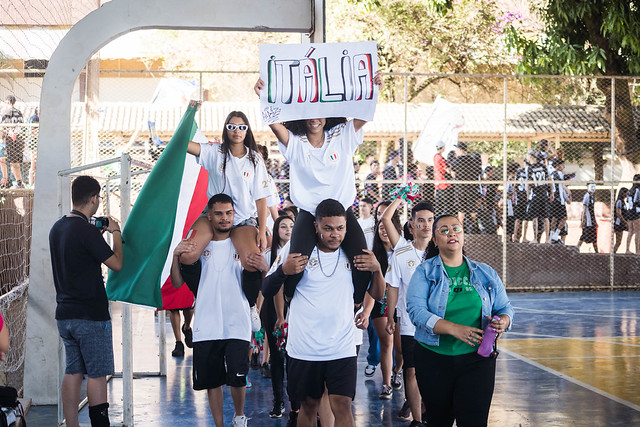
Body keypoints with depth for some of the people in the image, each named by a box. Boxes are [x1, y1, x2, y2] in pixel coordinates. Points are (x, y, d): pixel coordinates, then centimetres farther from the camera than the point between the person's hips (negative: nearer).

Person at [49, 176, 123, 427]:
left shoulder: (57, 228, 10)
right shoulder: (87, 230, -17)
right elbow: (117, 264, -11)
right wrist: (116, 233, 2)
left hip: (64, 313, 8)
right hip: (90, 314, -8)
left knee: (73, 372, 10)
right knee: (97, 374, -3)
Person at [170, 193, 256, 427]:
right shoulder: (198, 247, 9)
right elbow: (177, 282, 6)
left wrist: (263, 268, -19)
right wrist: (176, 255, -11)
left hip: (237, 325, -2)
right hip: (206, 327, 2)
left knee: (237, 378, -10)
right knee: (211, 381, 6)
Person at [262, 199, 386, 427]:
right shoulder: (297, 248, -3)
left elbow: (378, 295, 9)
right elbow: (266, 291, 1)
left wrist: (377, 269, -10)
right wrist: (284, 270, -18)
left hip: (342, 348, 0)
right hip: (304, 348, 0)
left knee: (342, 406, -9)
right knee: (308, 404, 11)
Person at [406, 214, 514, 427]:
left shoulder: (486, 274, 9)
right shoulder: (424, 272, 1)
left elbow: (505, 308, 11)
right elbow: (416, 310, -12)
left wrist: (502, 321, -15)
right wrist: (454, 329, -25)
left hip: (477, 360, 1)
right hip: (434, 359, 0)